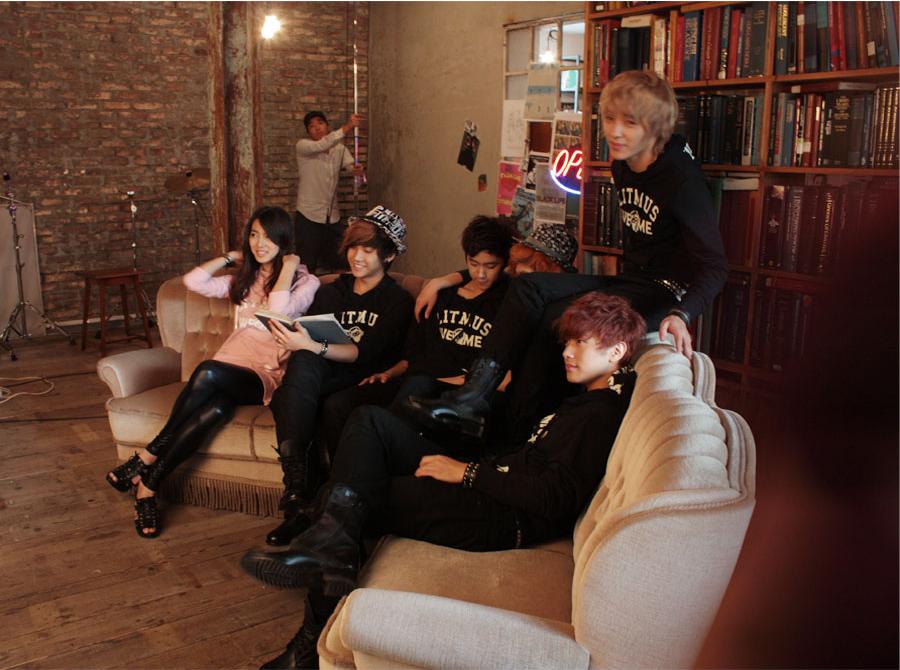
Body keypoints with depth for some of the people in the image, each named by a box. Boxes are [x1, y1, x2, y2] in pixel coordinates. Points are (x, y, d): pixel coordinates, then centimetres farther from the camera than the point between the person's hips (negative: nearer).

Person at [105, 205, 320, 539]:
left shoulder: (306, 282, 6)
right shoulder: (245, 279, 24)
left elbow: (278, 311, -16)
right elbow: (193, 281, 9)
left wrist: (287, 267, -6)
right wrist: (231, 256, 15)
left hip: (268, 377, -4)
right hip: (230, 369, 4)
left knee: (209, 371, -36)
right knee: (215, 408, -35)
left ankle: (148, 457, -24)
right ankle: (148, 487, -29)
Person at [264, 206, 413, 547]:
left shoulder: (398, 302, 5)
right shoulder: (330, 292, 23)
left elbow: (364, 353, -11)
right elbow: (307, 344, 14)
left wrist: (311, 346, -25)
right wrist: (293, 343, -10)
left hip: (361, 386, -4)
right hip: (315, 379, 4)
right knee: (302, 362, -34)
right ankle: (298, 496, -37)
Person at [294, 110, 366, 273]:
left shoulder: (340, 149, 7)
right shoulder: (302, 146, -9)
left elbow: (351, 165, -10)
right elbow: (321, 146, -29)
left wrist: (358, 169, -36)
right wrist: (346, 128, -41)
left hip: (332, 217, 5)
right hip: (308, 216, -5)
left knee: (333, 264, 12)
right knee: (308, 265, -1)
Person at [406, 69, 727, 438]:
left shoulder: (683, 180, -18)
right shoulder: (622, 167, 6)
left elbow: (714, 266, -21)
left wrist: (681, 314, -37)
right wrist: (623, 281, 10)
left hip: (666, 294, -8)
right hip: (630, 282, 8)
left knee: (558, 315, -27)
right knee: (529, 288, -12)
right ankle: (474, 397, -22)